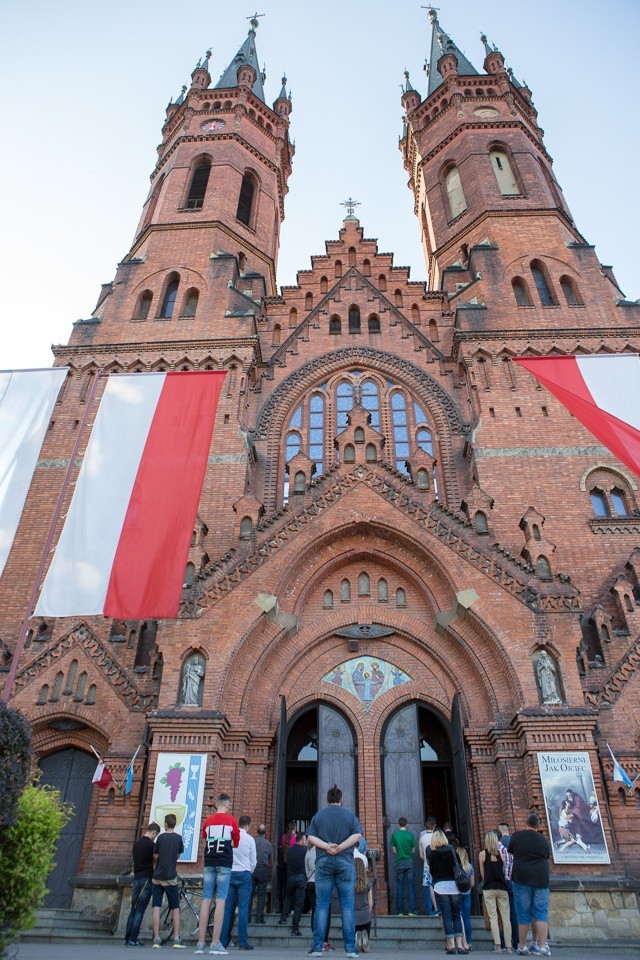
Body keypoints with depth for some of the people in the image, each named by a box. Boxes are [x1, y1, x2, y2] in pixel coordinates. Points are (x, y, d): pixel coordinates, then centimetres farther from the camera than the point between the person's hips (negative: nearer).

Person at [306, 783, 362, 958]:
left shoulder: (318, 815, 10)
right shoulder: (350, 815, 6)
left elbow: (311, 837, -1)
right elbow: (357, 835, -6)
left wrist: (327, 846, -11)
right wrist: (340, 847, -11)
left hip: (323, 862, 1)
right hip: (345, 862, -1)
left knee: (321, 905, 5)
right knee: (347, 905, 4)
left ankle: (317, 947, 5)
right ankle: (350, 948, 3)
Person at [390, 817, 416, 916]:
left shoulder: (394, 835, -2)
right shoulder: (410, 835, -5)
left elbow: (394, 850, 4)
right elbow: (413, 850, 2)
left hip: (399, 863, 1)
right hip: (409, 862, -1)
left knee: (399, 887, 7)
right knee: (411, 886, 5)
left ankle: (400, 911, 8)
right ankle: (411, 911, 2)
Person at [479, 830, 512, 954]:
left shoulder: (482, 854, 0)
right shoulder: (501, 854, 4)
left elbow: (482, 873, 6)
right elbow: (504, 871, 8)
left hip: (489, 888, -2)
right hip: (502, 888, 2)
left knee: (493, 917, 1)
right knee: (506, 918, 7)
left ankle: (497, 945, -6)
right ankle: (508, 946, 6)